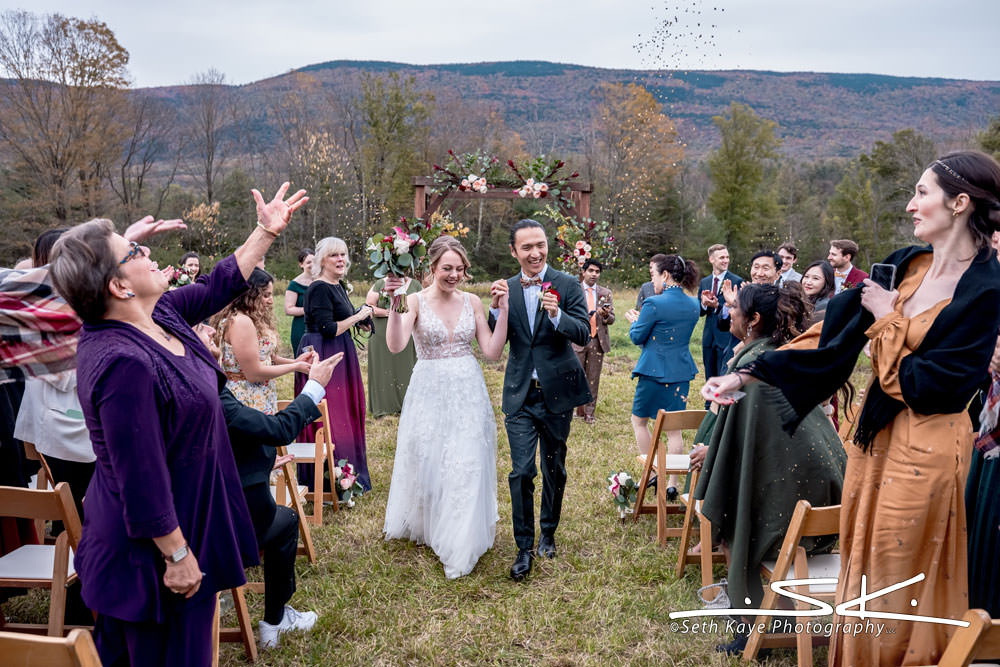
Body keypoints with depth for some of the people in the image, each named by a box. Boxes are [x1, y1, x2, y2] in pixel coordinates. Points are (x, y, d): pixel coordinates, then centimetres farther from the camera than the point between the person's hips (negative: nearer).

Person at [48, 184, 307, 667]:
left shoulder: (159, 313, -3)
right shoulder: (123, 363, -31)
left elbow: (217, 287, 15)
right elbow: (141, 480, -27)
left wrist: (266, 231, 17)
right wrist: (177, 555, -19)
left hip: (190, 513, 9)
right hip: (158, 541, -9)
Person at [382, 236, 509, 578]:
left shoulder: (472, 302, 2)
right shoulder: (416, 301, -6)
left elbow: (493, 352, -2)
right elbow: (396, 345, -21)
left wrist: (503, 310, -8)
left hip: (468, 392, 2)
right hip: (429, 392, -2)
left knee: (467, 465, 3)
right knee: (426, 462, 11)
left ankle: (461, 543, 22)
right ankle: (425, 526, 39)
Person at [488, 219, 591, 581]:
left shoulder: (567, 285, -6)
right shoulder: (506, 289, 2)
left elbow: (584, 334, -14)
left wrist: (556, 314, -32)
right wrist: (496, 308, -17)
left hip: (557, 392, -1)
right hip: (520, 395, 1)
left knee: (554, 469, 14)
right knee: (521, 472, -3)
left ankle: (548, 532, 36)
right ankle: (524, 547, 11)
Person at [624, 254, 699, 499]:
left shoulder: (654, 304, -17)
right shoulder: (693, 305, 4)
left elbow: (637, 336, -8)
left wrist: (635, 321, 13)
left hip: (655, 372, -6)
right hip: (681, 372, 6)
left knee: (639, 421, 15)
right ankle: (672, 484, 14)